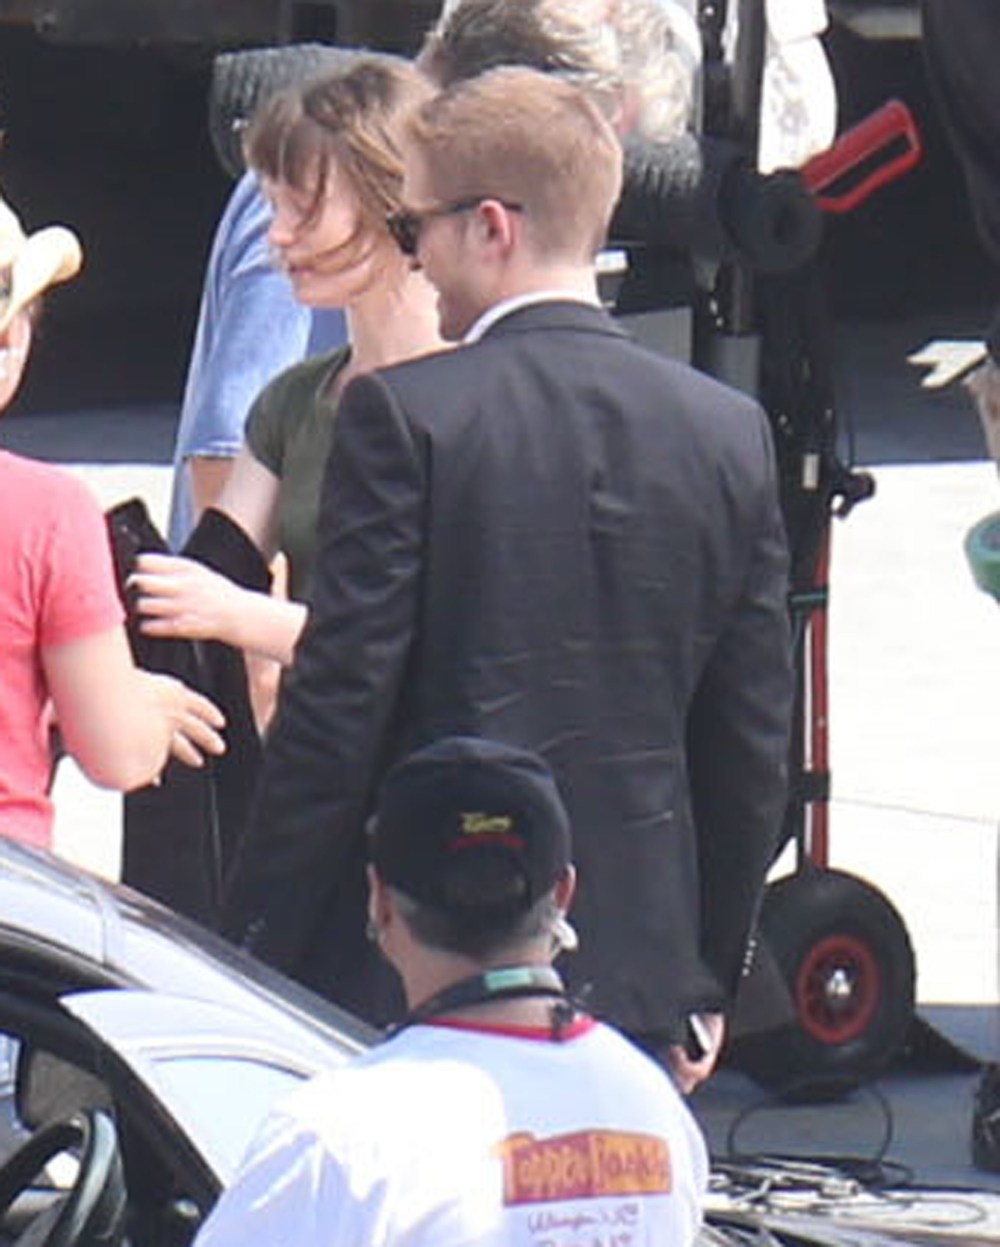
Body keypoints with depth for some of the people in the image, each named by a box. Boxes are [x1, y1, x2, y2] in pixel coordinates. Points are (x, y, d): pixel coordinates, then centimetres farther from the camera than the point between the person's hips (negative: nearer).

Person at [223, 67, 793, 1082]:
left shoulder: (403, 416, -11)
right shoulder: (730, 432, 4)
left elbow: (335, 712, -11)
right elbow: (751, 746, 9)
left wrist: (254, 953, -3)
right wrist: (707, 986, 19)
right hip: (640, 976, 5)